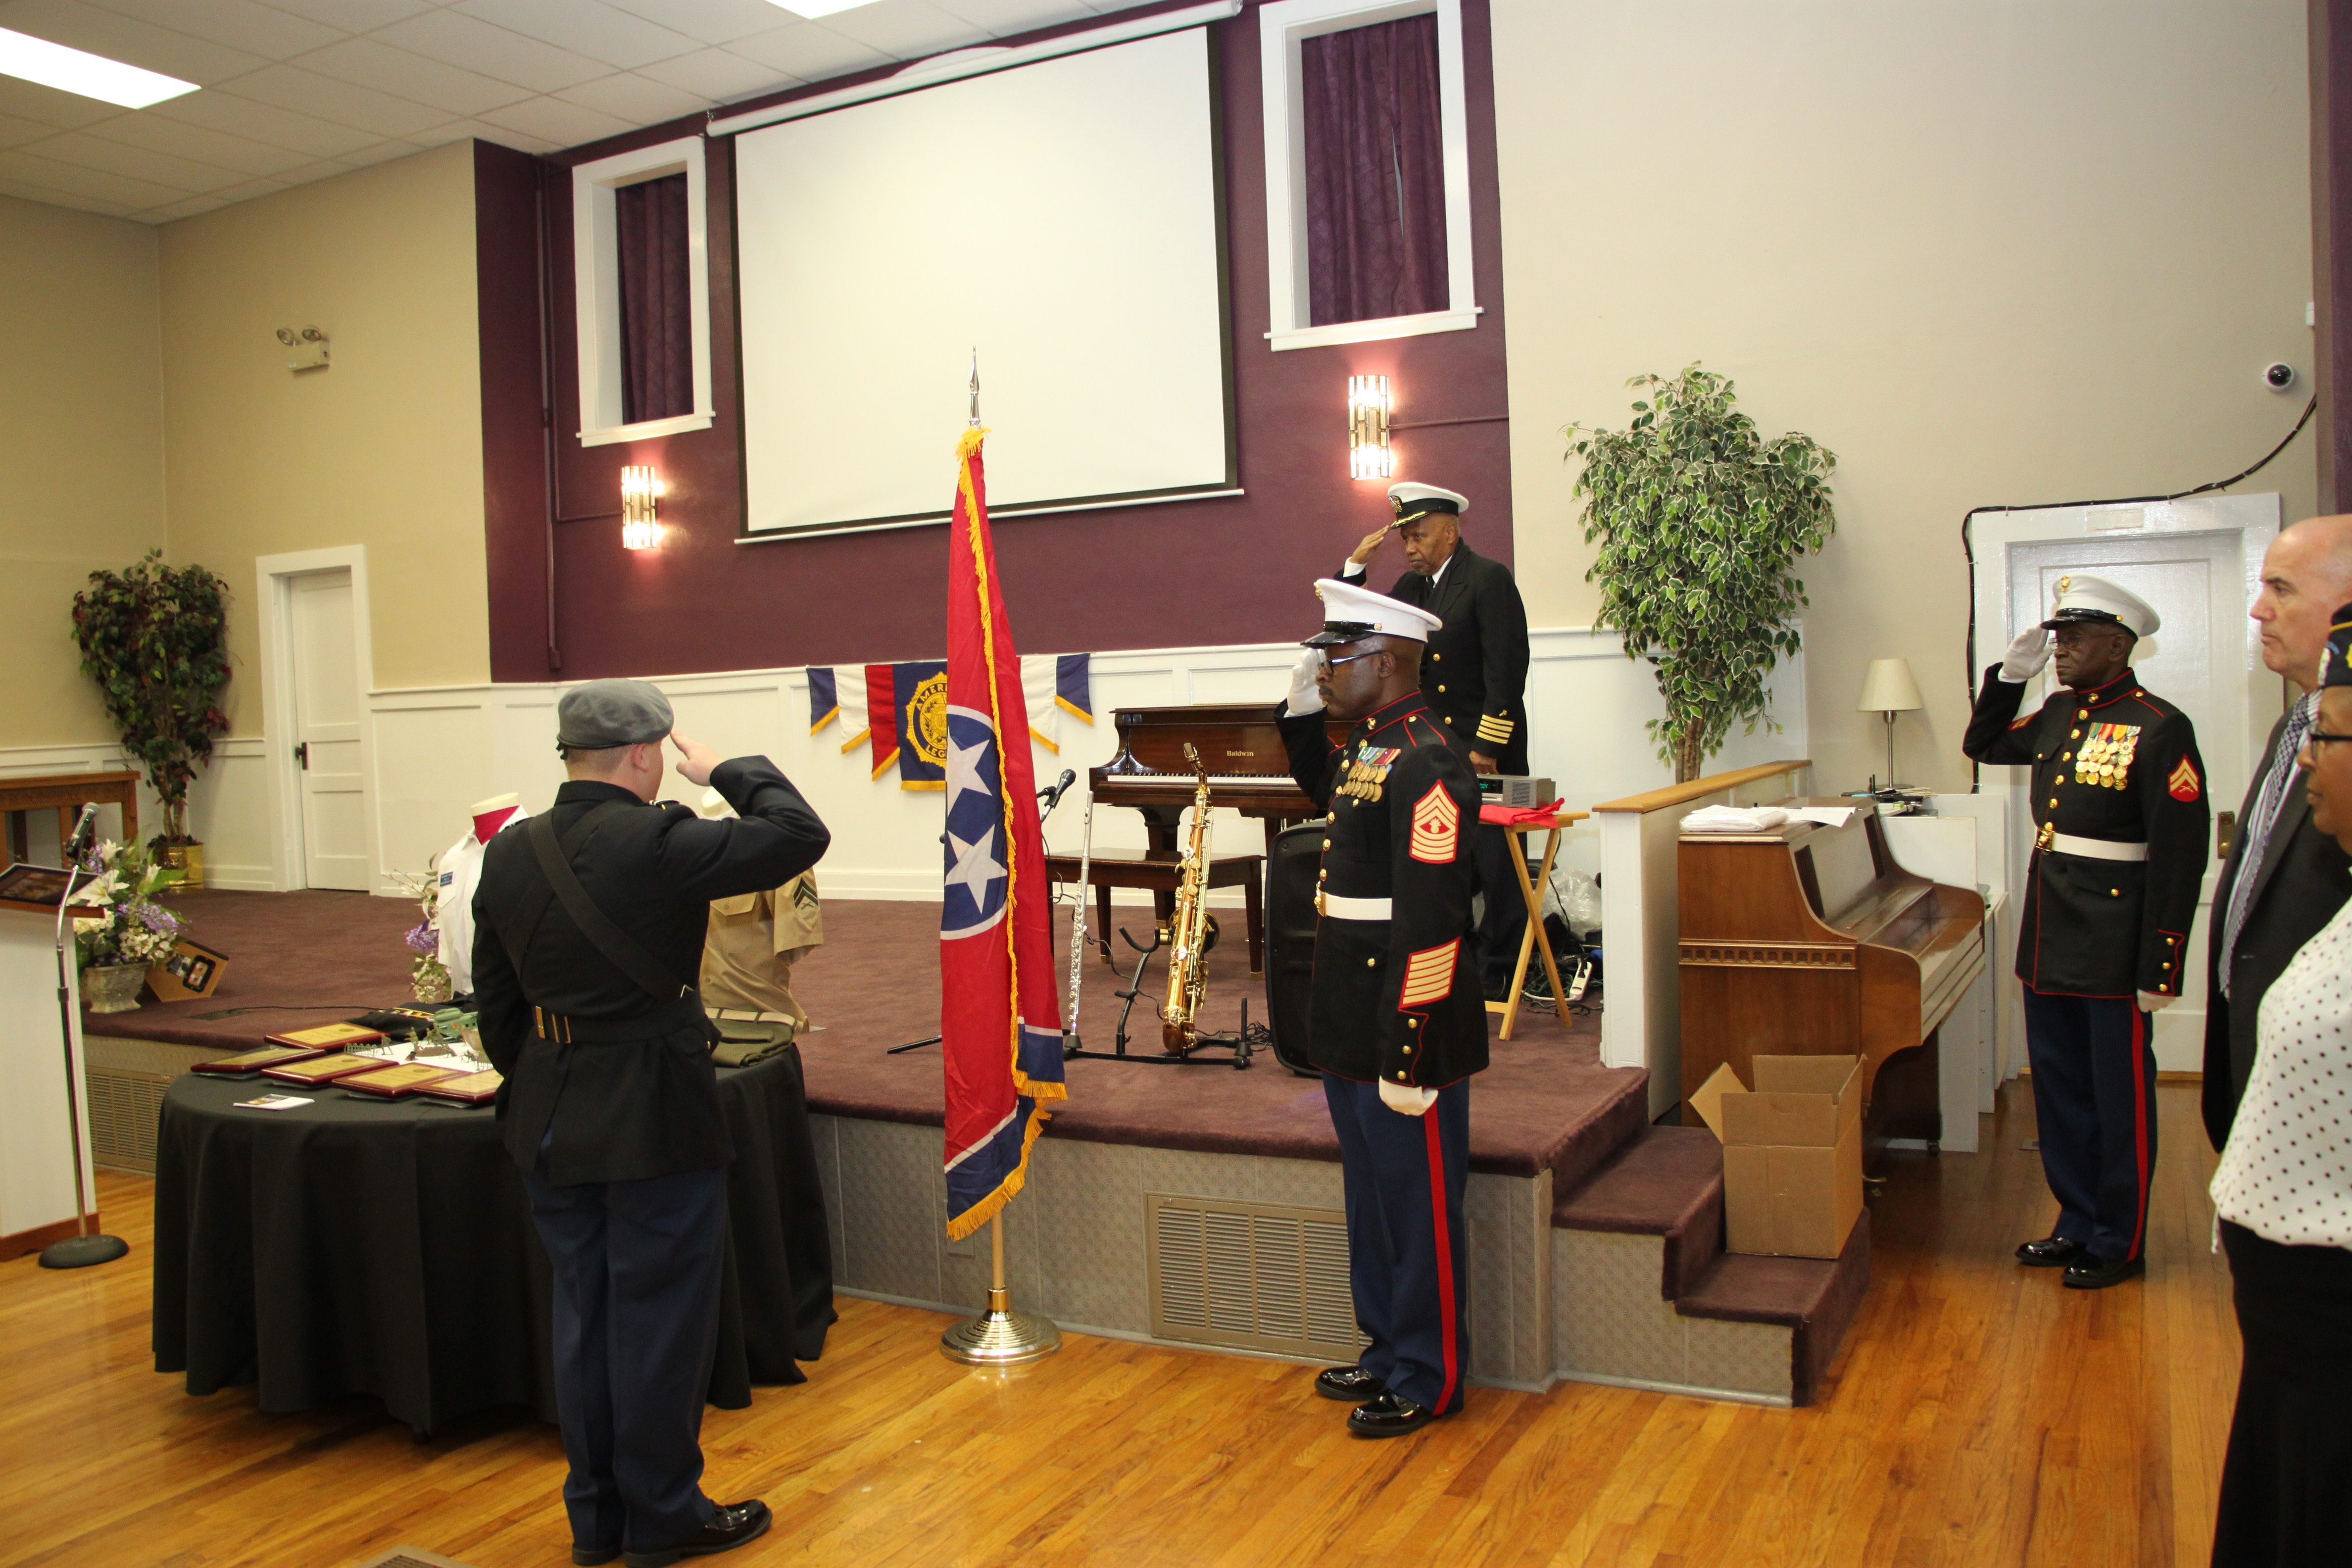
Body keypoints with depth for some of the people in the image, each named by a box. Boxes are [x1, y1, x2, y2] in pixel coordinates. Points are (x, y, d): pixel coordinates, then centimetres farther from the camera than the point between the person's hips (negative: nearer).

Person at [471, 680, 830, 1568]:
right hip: (655, 1119, -7)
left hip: (551, 1119, 7)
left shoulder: (507, 856, 2)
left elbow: (496, 1001, 8)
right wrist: (729, 774, -2)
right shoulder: (656, 845, -20)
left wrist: (534, 1086, 19)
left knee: (582, 1312, 18)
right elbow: (799, 835, -17)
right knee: (661, 1318, 7)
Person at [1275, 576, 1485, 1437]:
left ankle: (1428, 1381, 20)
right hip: (1351, 1033, 10)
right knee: (1372, 1199, 20)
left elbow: (1432, 923, -24)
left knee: (1419, 1207, 5)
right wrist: (1302, 709, 19)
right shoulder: (1368, 746, 10)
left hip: (1407, 1034, -10)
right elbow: (1325, 792, 36)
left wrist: (1408, 1057, -24)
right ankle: (1388, 1351, 36)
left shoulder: (1426, 766, -20)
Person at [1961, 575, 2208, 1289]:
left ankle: (2119, 1244, 20)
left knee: (2120, 1098, 6)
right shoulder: (2058, 715, 7)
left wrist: (2159, 970, -17)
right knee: (2059, 1089, 16)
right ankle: (2078, 1222, 31)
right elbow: (1983, 745, 26)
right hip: (2048, 940, 7)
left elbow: (2179, 860, -16)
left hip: (2112, 952, -7)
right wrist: (2009, 674, 9)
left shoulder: (2158, 727, -14)